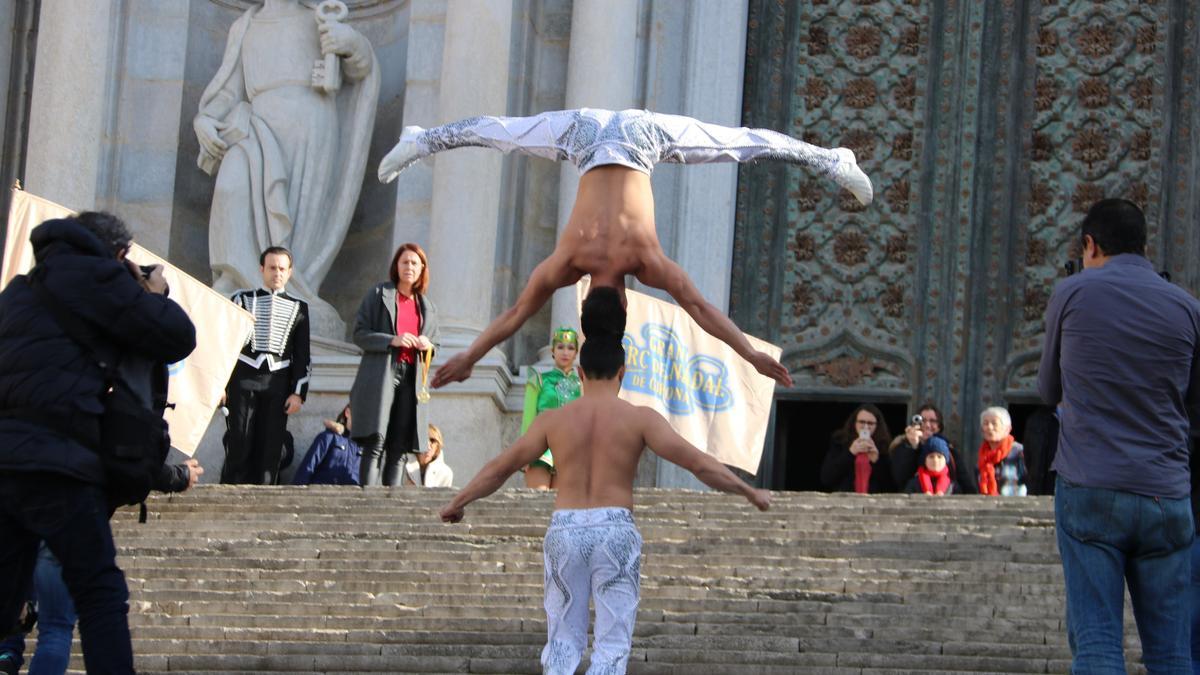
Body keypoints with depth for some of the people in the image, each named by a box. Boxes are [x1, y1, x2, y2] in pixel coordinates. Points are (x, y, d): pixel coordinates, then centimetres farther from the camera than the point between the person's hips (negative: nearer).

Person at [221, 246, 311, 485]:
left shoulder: (298, 308, 12)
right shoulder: (243, 300, 9)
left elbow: (303, 356, 9)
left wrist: (298, 392, -1)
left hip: (277, 384, 1)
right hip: (243, 379, -1)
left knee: (270, 450, -1)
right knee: (239, 447, -6)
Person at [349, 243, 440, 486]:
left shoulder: (427, 307, 20)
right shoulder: (378, 294, 8)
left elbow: (433, 346, 28)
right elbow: (359, 334, 0)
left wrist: (427, 346, 3)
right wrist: (393, 340, -14)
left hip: (411, 378, 4)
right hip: (381, 377, -4)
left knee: (399, 448, -1)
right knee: (375, 443, -14)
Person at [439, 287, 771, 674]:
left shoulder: (553, 420, 5)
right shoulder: (640, 419, -2)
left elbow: (499, 468, 13)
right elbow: (699, 463, -4)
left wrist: (457, 504, 29)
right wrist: (750, 493, 8)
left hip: (565, 534, 2)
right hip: (615, 534, -2)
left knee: (563, 644, 11)